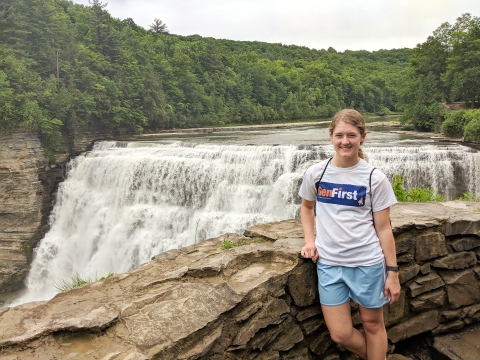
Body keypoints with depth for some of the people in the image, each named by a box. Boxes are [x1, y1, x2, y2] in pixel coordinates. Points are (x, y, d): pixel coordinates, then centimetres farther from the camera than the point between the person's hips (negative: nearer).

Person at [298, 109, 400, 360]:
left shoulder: (375, 178, -6)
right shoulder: (316, 173, -2)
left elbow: (383, 228, -2)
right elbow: (306, 207, 16)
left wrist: (392, 272, -2)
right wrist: (309, 240, 3)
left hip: (367, 262, -1)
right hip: (328, 262, 2)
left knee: (372, 323, 14)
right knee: (340, 334, 8)